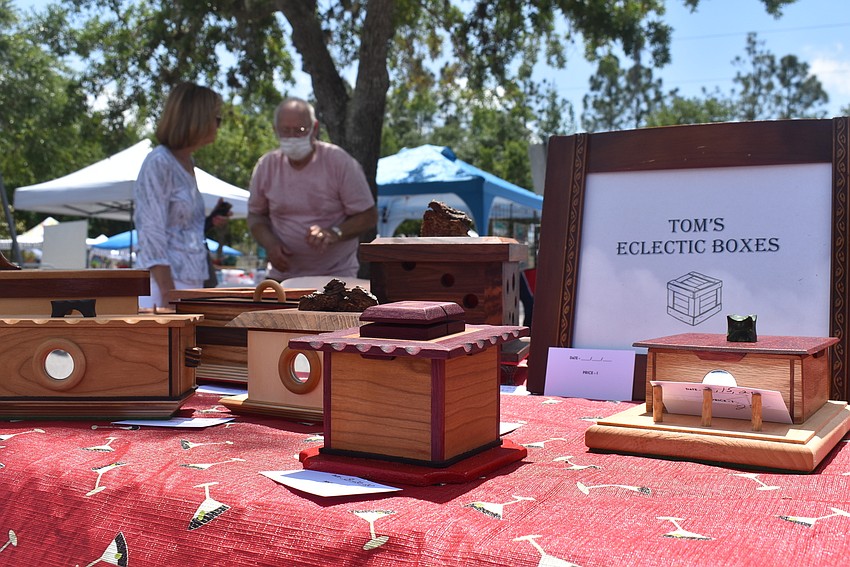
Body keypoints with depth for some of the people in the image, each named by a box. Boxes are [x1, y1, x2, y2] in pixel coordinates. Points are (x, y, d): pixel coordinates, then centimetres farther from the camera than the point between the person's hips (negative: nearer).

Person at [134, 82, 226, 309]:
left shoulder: (188, 163, 14)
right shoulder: (159, 163, -12)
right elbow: (152, 235, -17)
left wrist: (210, 222, 4)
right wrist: (169, 296, -21)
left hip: (190, 284, 9)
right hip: (164, 284, -9)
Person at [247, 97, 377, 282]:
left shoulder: (340, 162, -10)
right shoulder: (266, 167, 0)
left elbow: (368, 216, -8)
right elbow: (255, 215, 11)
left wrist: (334, 233, -26)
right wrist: (269, 243, -10)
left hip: (336, 276, -3)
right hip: (283, 275, 4)